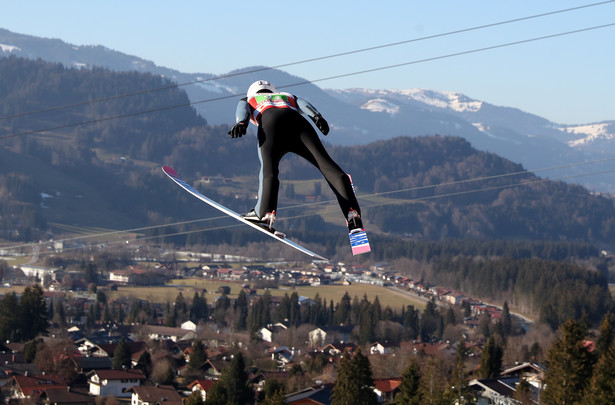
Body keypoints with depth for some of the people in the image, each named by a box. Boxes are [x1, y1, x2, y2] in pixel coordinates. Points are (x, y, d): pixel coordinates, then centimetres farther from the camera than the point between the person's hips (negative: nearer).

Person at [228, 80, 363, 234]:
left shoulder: (248, 101, 39)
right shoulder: (288, 97, 44)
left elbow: (242, 110, 14)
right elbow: (303, 105, 22)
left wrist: (241, 123, -6)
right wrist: (317, 117, 3)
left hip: (271, 123, -2)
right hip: (298, 122, 2)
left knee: (268, 167, -18)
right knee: (326, 165, -8)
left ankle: (265, 213, -43)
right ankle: (352, 211, -25)